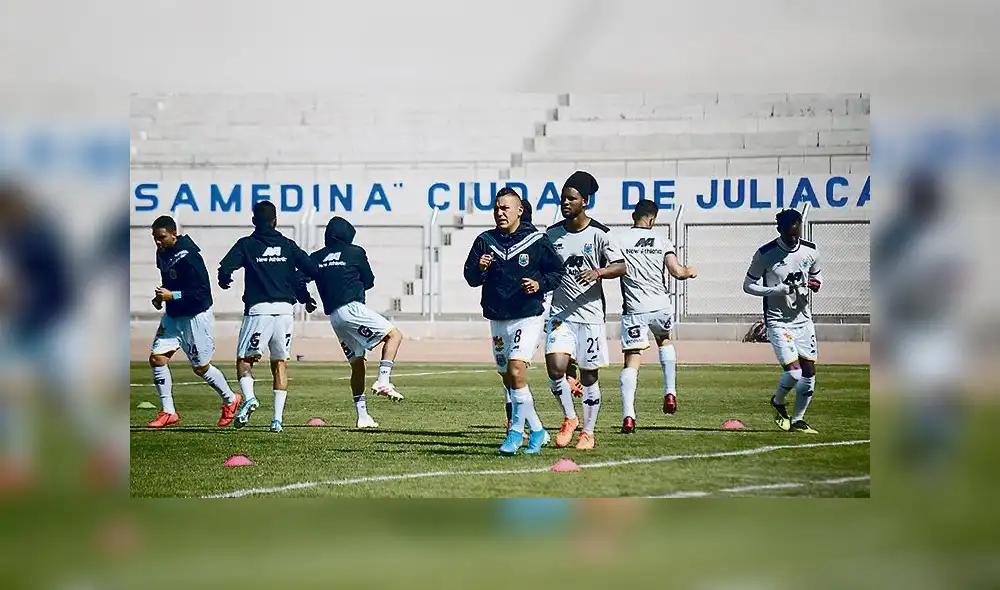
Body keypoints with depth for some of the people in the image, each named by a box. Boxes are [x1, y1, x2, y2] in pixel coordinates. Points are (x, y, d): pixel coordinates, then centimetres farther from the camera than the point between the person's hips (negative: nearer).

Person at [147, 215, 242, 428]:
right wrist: (161, 297, 2)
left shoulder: (188, 257, -24)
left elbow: (202, 292, -25)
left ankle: (231, 400, 30)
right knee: (156, 358, -4)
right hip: (172, 316, 8)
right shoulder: (162, 253, 2)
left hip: (196, 317, -8)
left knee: (200, 368, 6)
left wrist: (172, 296, -29)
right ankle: (168, 412, 4)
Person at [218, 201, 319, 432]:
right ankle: (277, 419, 4)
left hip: (258, 309, -3)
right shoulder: (288, 246, 11)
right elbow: (313, 270, 6)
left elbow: (225, 268, -8)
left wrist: (225, 282, 15)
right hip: (285, 309, 3)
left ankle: (249, 398, -20)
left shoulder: (246, 244, 4)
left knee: (244, 359, 9)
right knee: (280, 363, 12)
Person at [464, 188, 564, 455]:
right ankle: (537, 431, 24)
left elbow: (557, 270, 5)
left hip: (528, 316, -5)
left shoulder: (536, 240, -4)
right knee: (508, 378, 11)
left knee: (516, 369, -21)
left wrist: (540, 284, -13)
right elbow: (470, 278, 5)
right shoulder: (485, 241, 4)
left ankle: (517, 430, -10)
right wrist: (480, 269, -17)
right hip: (497, 320, 5)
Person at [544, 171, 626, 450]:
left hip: (590, 314, -2)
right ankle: (569, 418, 7)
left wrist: (597, 272, -28)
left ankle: (588, 432, 15)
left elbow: (621, 267, -9)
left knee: (589, 374, 3)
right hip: (559, 313, 3)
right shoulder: (552, 234, 8)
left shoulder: (599, 234, -3)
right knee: (555, 366, -15)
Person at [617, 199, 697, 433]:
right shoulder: (662, 240, 4)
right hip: (660, 306, 2)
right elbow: (677, 272, -4)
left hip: (634, 308, -2)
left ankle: (628, 415, -18)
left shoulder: (619, 240, 1)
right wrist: (690, 271, 16)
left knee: (632, 361, -3)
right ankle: (670, 393, 23)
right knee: (664, 340, 33)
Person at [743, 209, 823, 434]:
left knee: (809, 370, 1)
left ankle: (798, 420, 18)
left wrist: (815, 282, -8)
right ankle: (778, 402, 16)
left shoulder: (810, 251, -1)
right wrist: (779, 289, -20)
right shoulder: (765, 254, -13)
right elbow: (748, 285, -6)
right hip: (778, 320, -5)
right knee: (793, 372, -16)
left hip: (803, 318, 5)